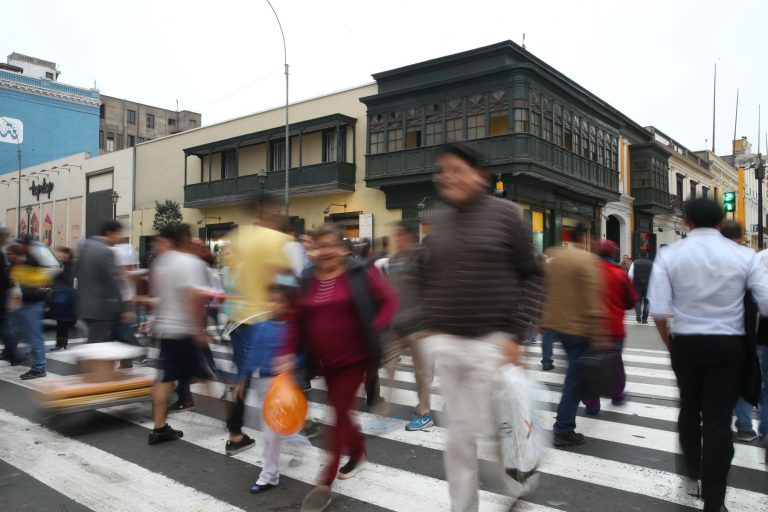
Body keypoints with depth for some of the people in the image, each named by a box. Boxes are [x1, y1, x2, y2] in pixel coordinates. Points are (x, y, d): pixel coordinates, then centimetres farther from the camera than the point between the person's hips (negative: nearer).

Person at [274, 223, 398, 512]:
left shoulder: (359, 273, -9)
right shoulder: (307, 280, 2)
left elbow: (389, 301, -7)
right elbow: (297, 320, 4)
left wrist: (374, 329, -18)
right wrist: (288, 353, -6)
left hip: (355, 358, -5)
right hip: (326, 361, 5)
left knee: (340, 414, -2)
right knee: (340, 412, 18)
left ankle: (325, 484, 8)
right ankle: (358, 454, 45)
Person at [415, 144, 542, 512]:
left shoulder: (504, 213, -3)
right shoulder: (440, 224, 10)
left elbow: (528, 276, -4)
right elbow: (426, 280, 17)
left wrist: (515, 335, -10)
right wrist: (432, 326, 6)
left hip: (491, 342, -4)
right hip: (446, 344, 4)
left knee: (495, 428, 3)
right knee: (458, 435, 11)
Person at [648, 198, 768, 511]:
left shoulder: (670, 255, -7)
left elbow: (659, 311, -13)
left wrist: (671, 345, 4)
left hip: (686, 343, 1)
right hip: (728, 344, 0)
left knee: (689, 408, 22)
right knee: (719, 420, 5)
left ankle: (692, 474, 40)